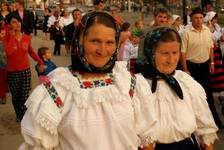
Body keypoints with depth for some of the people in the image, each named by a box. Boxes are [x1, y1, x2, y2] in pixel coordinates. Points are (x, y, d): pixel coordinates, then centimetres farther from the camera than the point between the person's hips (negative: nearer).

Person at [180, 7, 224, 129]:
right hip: (191, 66, -5)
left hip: (205, 65, 5)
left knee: (208, 92, 12)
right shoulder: (187, 32, -15)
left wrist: (212, 63, 11)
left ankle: (214, 119, 23)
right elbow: (183, 52, -14)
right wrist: (185, 70, -14)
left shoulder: (207, 30, 2)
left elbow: (210, 47, 12)